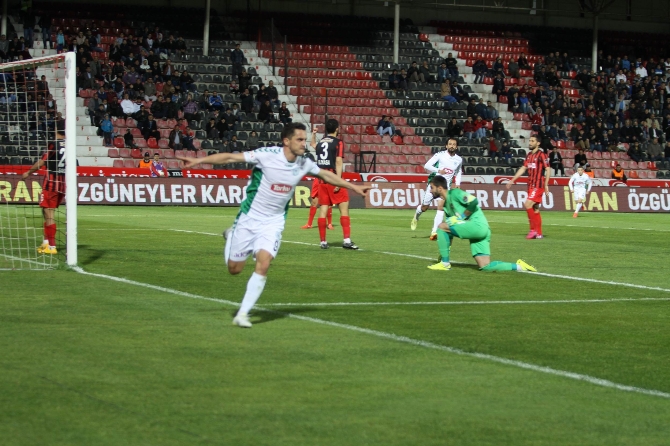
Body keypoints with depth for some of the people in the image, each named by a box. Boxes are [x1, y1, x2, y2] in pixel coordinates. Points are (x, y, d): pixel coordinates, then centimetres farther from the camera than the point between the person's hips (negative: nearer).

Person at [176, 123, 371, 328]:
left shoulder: (304, 163, -5)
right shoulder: (267, 155, -20)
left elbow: (326, 175, 14)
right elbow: (230, 157, -19)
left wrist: (353, 186, 19)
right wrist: (198, 160, -24)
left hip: (274, 222, 3)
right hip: (249, 217, -3)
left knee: (263, 264, -18)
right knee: (234, 269, 6)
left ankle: (243, 314, -7)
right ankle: (231, 236, 40)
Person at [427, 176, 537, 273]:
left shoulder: (454, 193, -3)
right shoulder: (446, 204, 23)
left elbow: (473, 202, -17)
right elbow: (449, 233, 25)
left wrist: (461, 217, -11)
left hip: (477, 225, -10)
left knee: (441, 226, -12)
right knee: (485, 267, -1)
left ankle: (445, 264, -8)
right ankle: (518, 266, 4)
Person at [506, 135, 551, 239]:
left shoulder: (541, 155, -9)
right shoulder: (529, 155, 13)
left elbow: (548, 169, -13)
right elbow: (523, 168, 19)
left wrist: (546, 184, -19)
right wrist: (513, 180, 14)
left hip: (538, 186, -8)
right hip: (531, 186, 8)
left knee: (527, 204, -18)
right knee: (535, 209, 8)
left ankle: (534, 229, -10)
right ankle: (539, 233, 12)